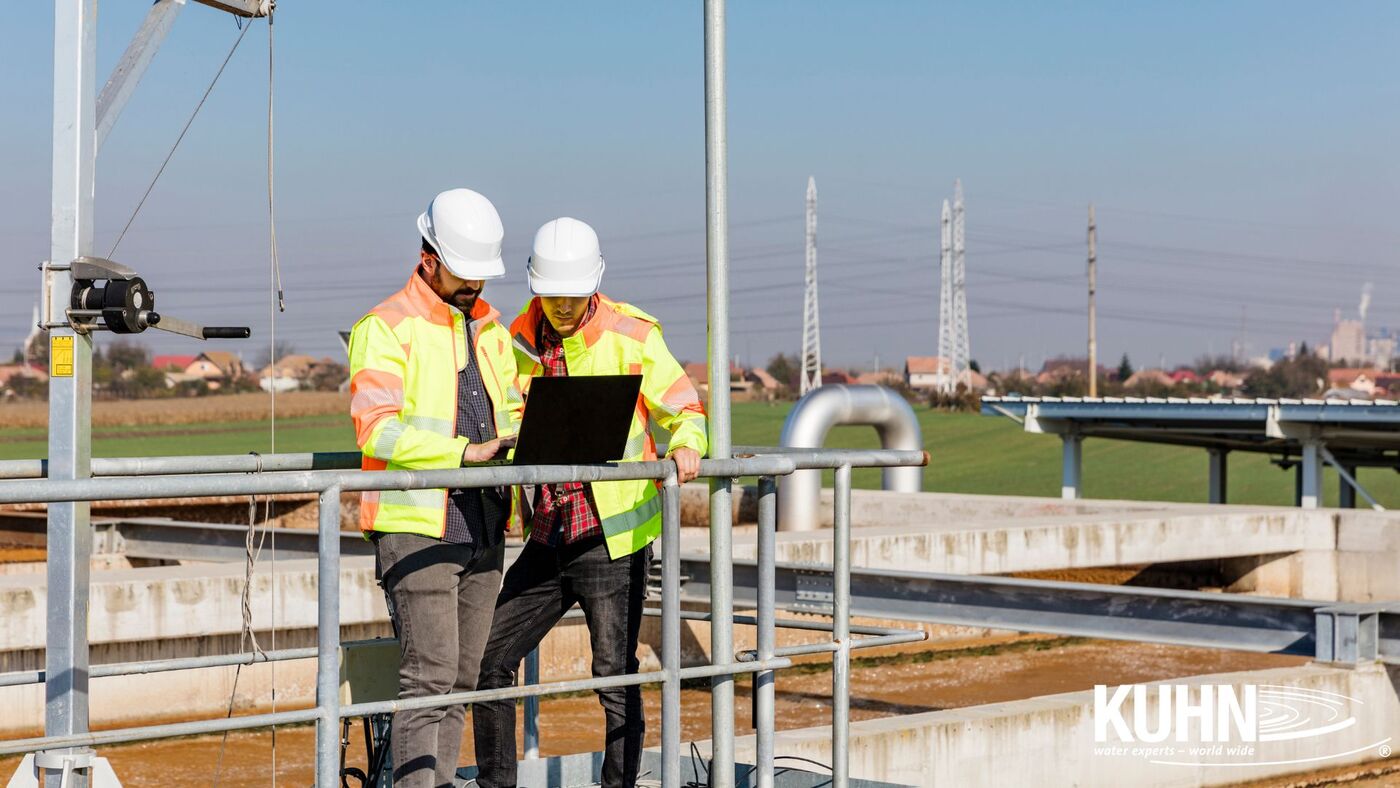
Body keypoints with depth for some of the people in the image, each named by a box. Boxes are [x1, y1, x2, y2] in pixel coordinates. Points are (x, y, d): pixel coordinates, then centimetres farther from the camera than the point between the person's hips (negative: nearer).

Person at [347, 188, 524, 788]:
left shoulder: (490, 329, 17)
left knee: (461, 679, 10)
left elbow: (510, 413, 23)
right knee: (430, 675, -13)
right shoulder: (387, 328, -7)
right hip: (415, 529, -7)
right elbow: (377, 430, -18)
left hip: (481, 528, 7)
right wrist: (464, 452, -25)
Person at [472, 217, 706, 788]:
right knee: (488, 659, 8)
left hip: (612, 535, -5)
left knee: (615, 676, -2)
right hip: (548, 537, 6)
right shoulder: (522, 338, 7)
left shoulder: (630, 334, -7)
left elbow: (683, 407, -2)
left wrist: (685, 446, -24)